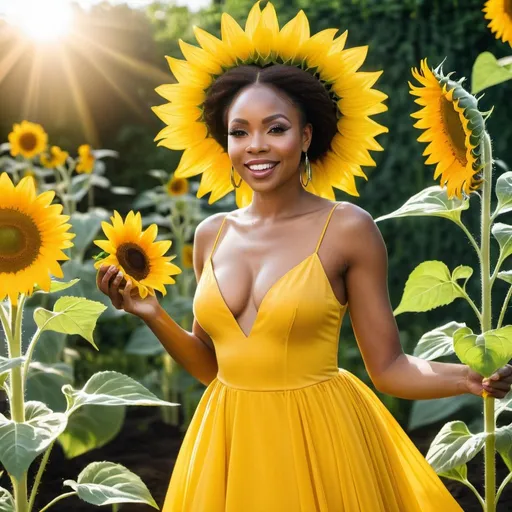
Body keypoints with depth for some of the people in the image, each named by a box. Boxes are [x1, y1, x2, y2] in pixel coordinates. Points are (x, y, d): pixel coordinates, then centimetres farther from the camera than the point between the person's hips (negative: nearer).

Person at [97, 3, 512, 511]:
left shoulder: (347, 227, -8)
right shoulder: (211, 234, 5)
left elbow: (388, 368, -7)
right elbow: (211, 365, 12)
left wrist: (468, 376, -24)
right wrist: (153, 316, -2)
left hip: (318, 444, -4)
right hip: (227, 446, 4)